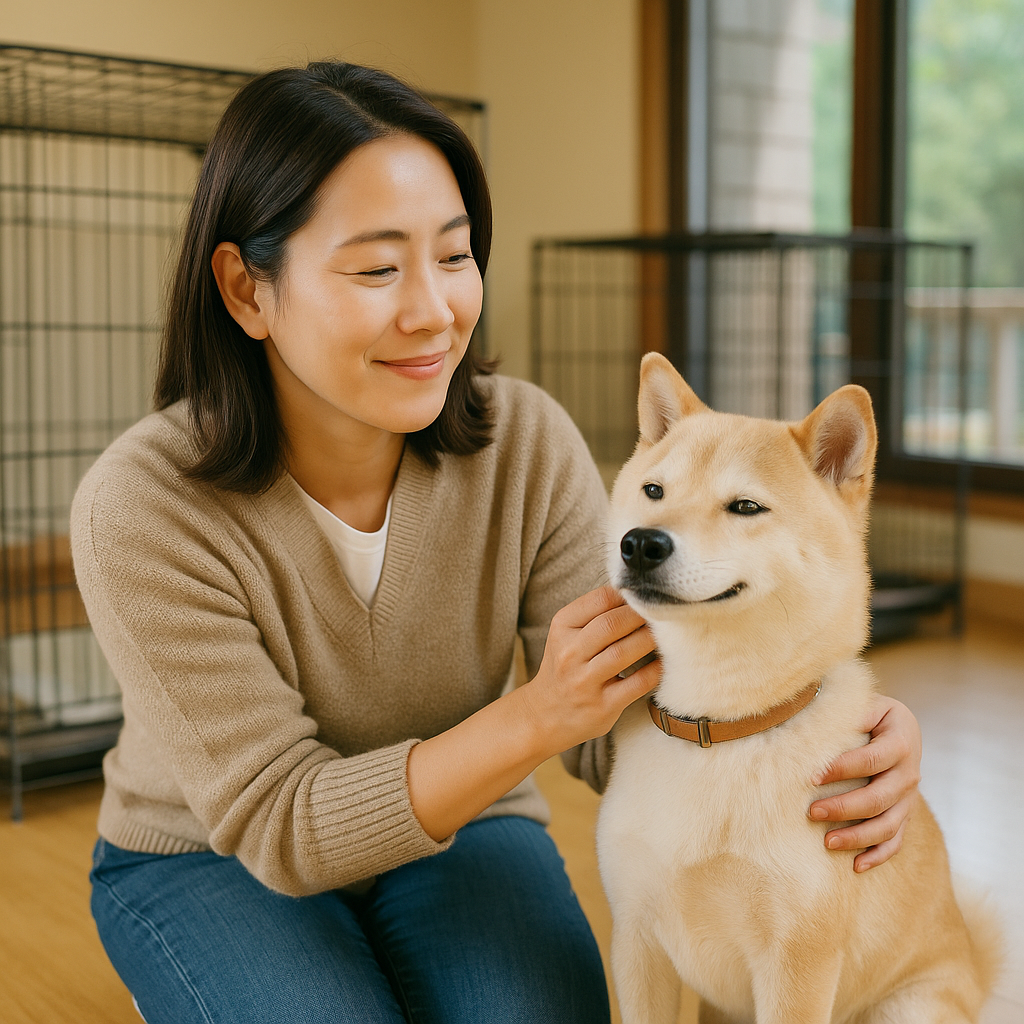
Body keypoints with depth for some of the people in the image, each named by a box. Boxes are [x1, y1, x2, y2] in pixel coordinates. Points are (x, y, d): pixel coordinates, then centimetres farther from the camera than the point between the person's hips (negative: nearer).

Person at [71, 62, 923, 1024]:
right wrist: (530, 720, -39)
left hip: (459, 831, 1)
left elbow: (623, 723, -14)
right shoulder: (139, 509, -26)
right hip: (208, 860, -1)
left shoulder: (527, 442, -18)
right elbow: (278, 826, -24)